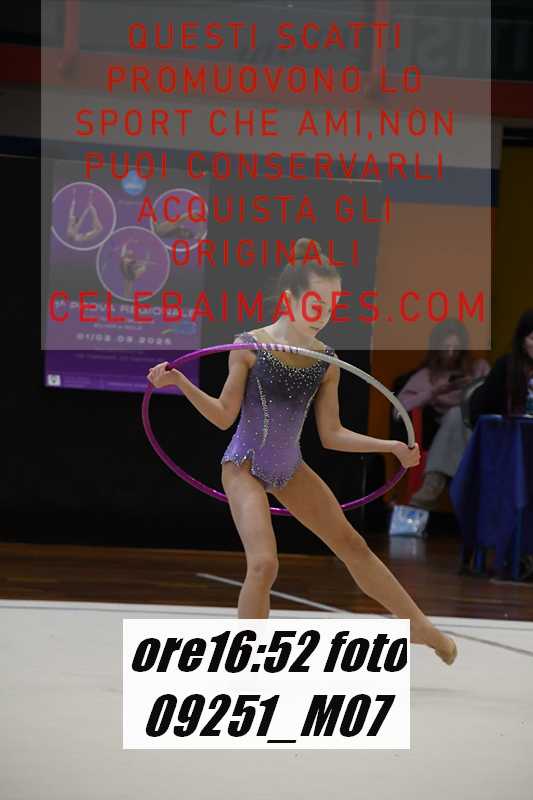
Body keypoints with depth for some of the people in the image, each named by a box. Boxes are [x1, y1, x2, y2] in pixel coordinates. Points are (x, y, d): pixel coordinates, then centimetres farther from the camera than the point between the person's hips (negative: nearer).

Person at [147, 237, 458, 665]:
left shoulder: (326, 363, -5)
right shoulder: (249, 347, -16)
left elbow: (331, 435, 2)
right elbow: (225, 416, -8)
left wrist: (392, 446, -6)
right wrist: (181, 383, -20)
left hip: (290, 468, 5)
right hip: (245, 467, -5)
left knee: (352, 544, 14)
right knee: (264, 564, -22)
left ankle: (420, 627, 30)